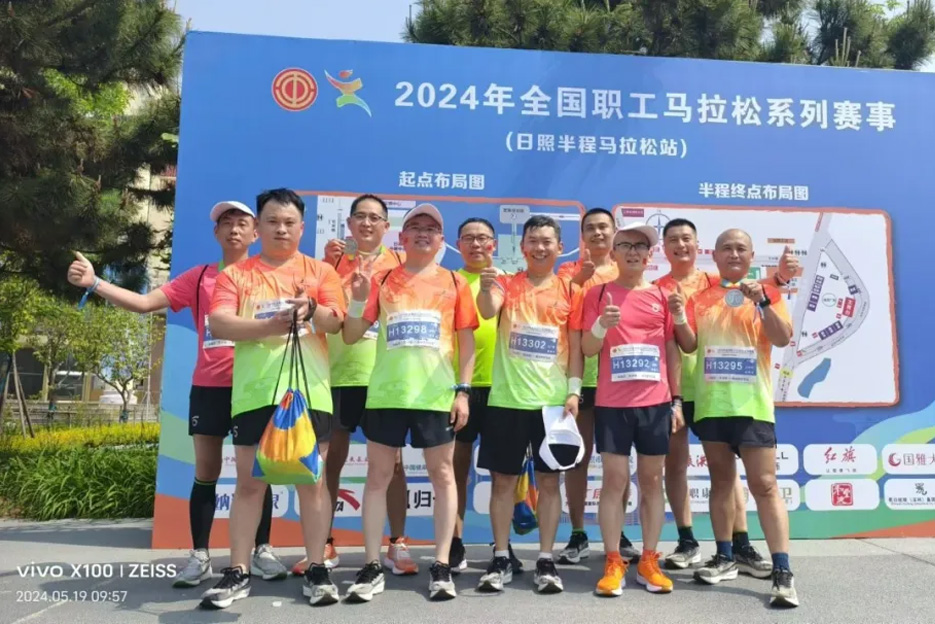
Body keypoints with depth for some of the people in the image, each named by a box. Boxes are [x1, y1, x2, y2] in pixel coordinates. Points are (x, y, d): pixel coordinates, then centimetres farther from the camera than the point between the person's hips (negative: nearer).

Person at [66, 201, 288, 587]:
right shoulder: (199, 277, 7)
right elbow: (144, 303, 2)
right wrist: (93, 283, -8)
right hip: (208, 386, 2)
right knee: (205, 472, 7)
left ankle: (262, 551, 16)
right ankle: (199, 556, 17)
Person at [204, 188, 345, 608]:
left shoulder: (320, 271, 9)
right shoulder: (236, 274, 8)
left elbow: (336, 321, -3)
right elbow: (218, 323, -6)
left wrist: (312, 310, -25)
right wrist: (269, 326, -20)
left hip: (309, 390, 0)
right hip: (254, 392, 1)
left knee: (312, 480, 4)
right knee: (249, 481, 7)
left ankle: (316, 570, 14)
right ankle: (238, 573, 17)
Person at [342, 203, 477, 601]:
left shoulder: (454, 283, 7)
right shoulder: (382, 280, 8)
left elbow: (466, 341, 6)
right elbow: (351, 336, 5)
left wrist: (463, 391, -3)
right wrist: (358, 298, -12)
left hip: (437, 395, -1)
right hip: (386, 393, 1)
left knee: (442, 475, 5)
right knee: (378, 475, 5)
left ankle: (441, 566, 16)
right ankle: (372, 567, 16)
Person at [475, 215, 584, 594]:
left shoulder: (570, 291, 6)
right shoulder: (507, 284, 4)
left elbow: (575, 346, 5)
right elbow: (488, 311, -19)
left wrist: (574, 391, -4)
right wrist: (486, 289, -40)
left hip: (553, 401, 1)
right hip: (507, 399, 0)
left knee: (549, 480, 7)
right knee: (503, 479, 6)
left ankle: (545, 561, 18)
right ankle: (500, 559, 18)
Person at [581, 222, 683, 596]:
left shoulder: (661, 296, 9)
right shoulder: (599, 294, 4)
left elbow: (673, 351, 10)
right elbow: (588, 349, -1)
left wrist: (676, 401, 6)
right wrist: (602, 324, -21)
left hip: (655, 402, 2)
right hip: (612, 402, -2)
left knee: (652, 480, 7)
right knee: (614, 479, 0)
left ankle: (649, 562, 17)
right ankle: (613, 564, 9)